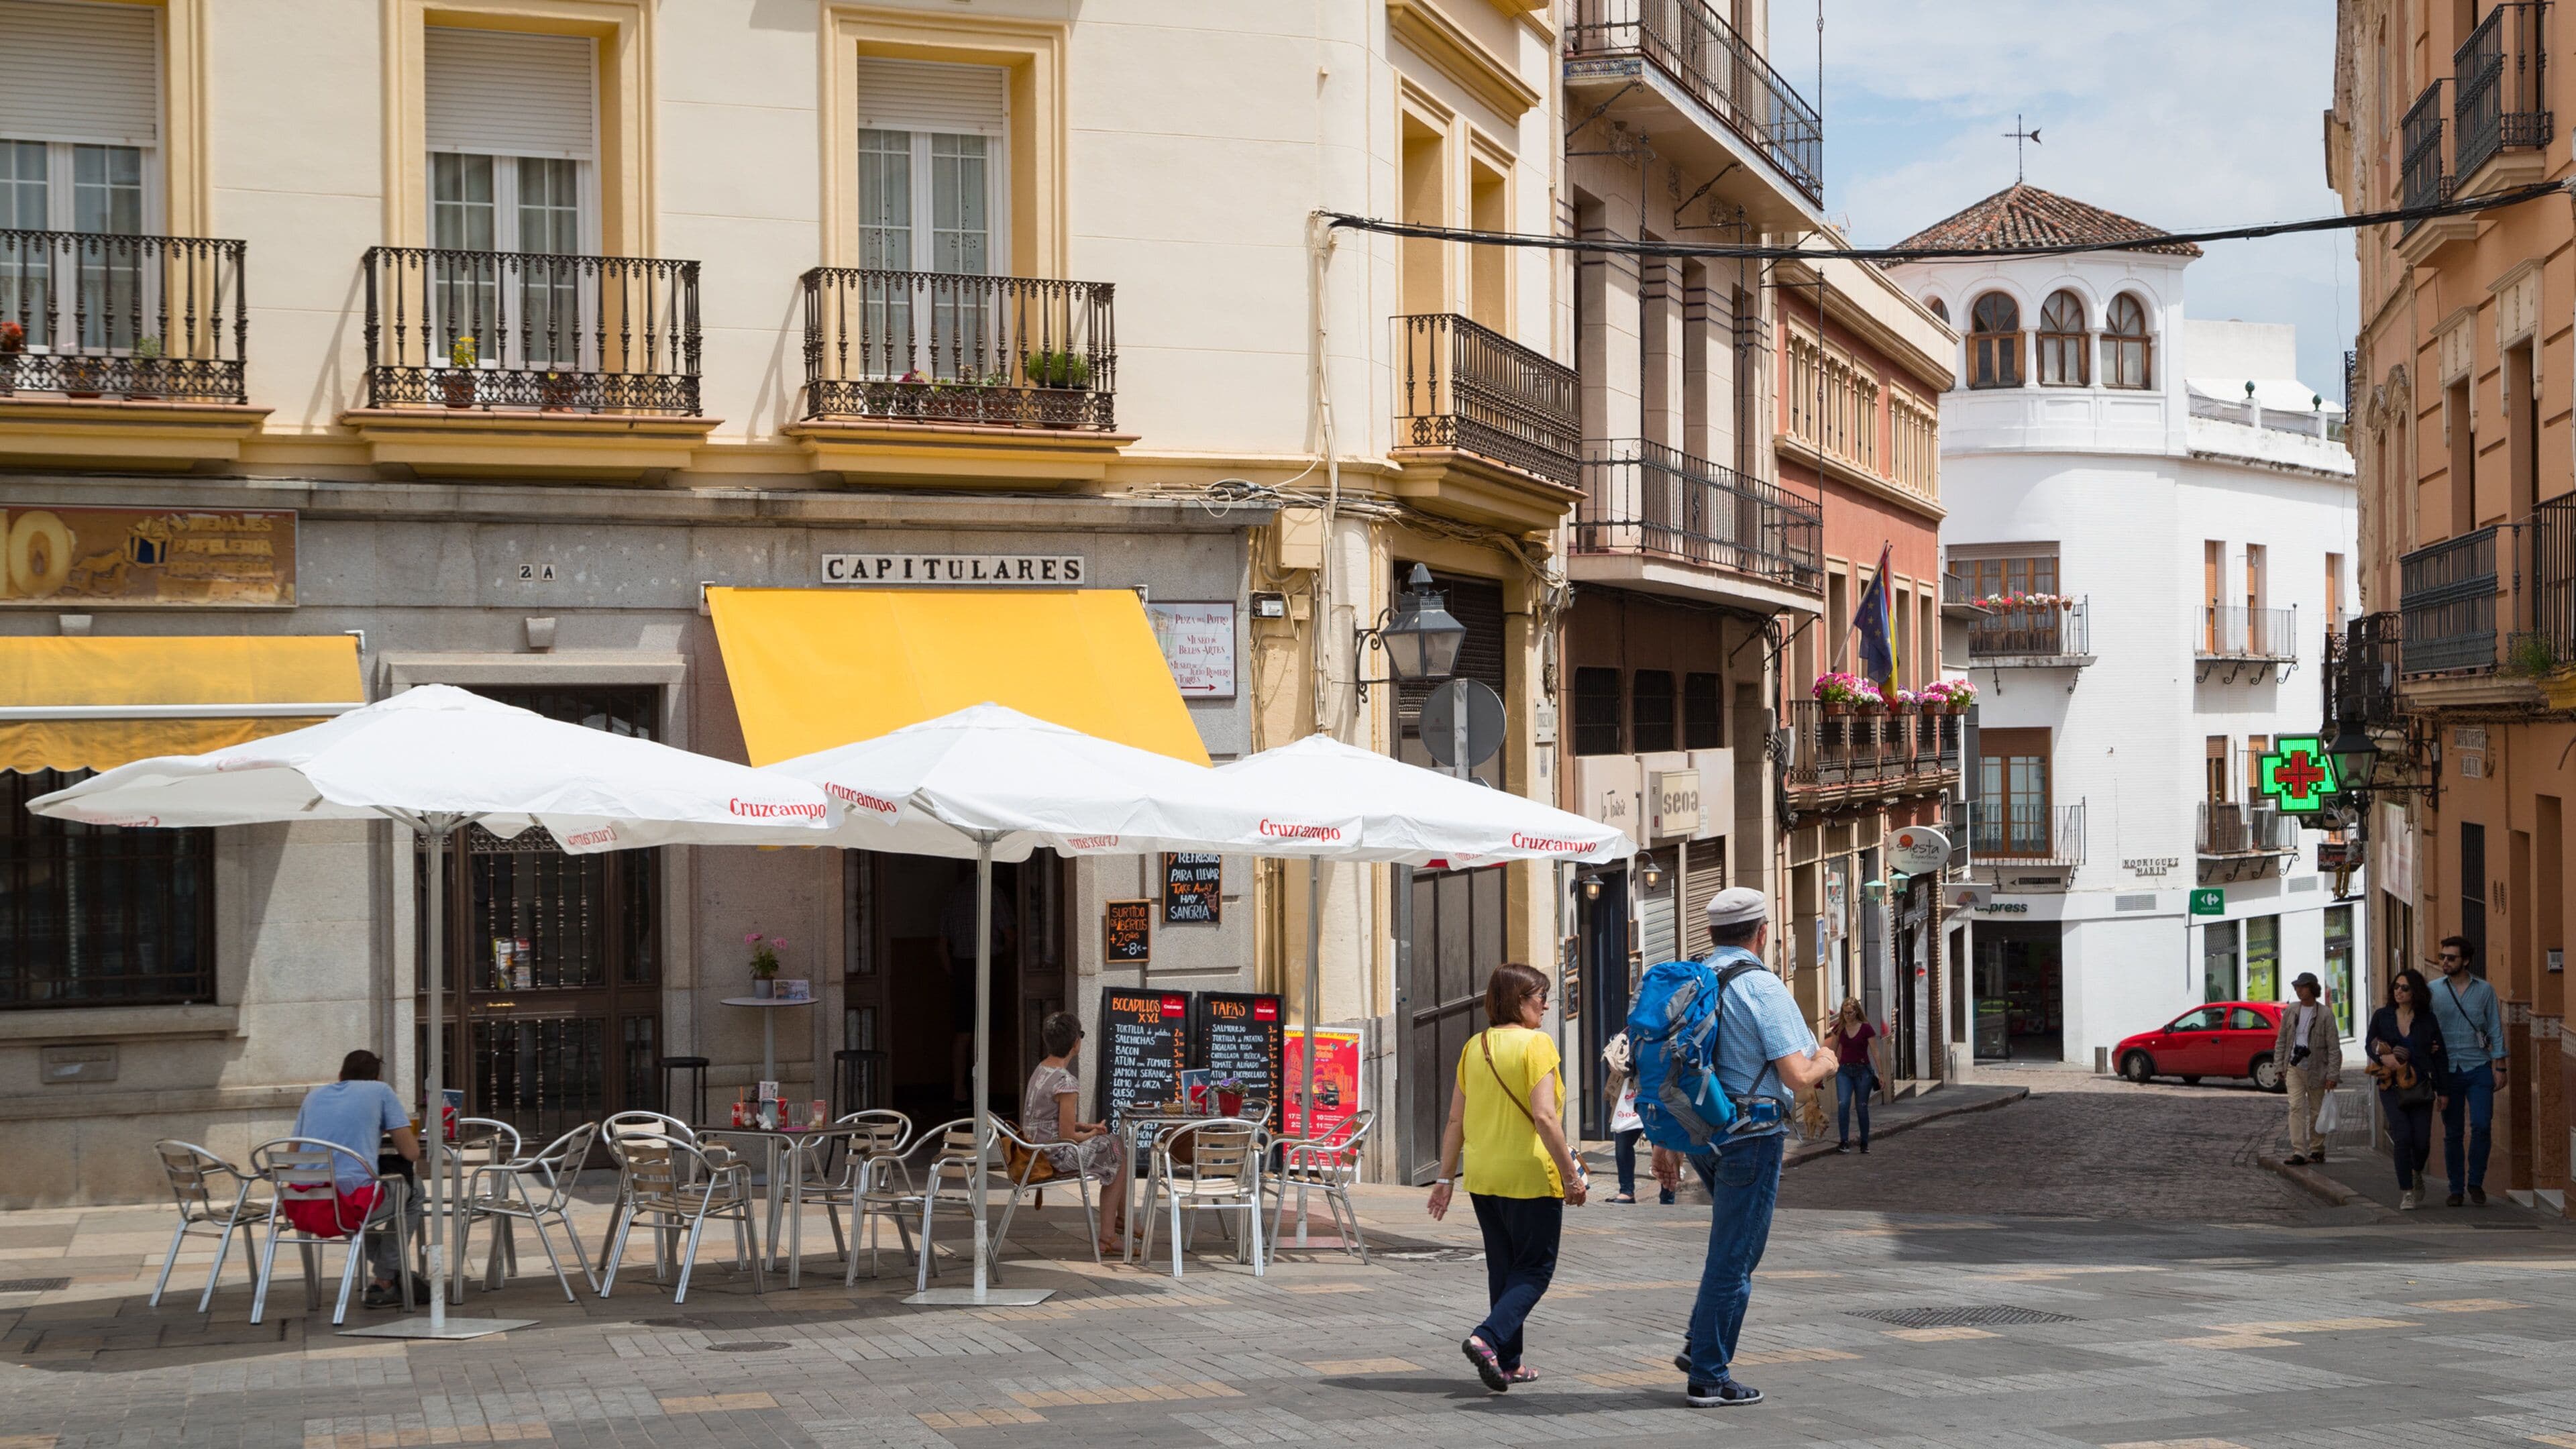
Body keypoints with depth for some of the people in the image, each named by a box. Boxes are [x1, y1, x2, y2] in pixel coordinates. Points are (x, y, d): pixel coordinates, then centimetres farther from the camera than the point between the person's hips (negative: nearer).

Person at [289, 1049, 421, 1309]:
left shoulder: (314, 1095, 23)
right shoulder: (380, 1092, 12)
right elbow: (411, 1153, 8)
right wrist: (412, 1134, 32)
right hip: (351, 1200, -5)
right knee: (410, 1193, 25)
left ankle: (384, 1272, 35)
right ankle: (384, 1282, 19)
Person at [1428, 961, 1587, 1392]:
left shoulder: (1474, 1047, 6)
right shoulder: (1536, 1044, -12)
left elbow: (1456, 1121, 7)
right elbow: (1544, 1117, -21)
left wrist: (1446, 1178, 12)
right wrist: (1570, 1174, -16)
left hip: (1483, 1178, 6)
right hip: (1530, 1176, -6)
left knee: (1503, 1270, 16)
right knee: (1535, 1269, 4)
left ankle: (1508, 1363, 19)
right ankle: (1486, 1338, -15)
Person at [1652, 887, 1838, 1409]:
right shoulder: (1762, 988, -14)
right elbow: (1796, 1076, -18)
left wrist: (1665, 1142, 19)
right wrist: (1825, 1064, 5)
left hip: (1697, 1130, 7)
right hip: (1750, 1134, -7)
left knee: (1735, 1240, 25)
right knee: (1734, 1255, 0)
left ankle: (1699, 1344, 20)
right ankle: (1709, 1378, 5)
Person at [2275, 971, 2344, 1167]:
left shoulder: (2325, 1015, -8)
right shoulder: (2290, 1011, 4)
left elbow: (2334, 1047, -7)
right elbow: (2281, 1040, 11)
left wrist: (2332, 1075, -12)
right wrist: (2280, 1066, 6)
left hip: (2316, 1070, -2)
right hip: (2293, 1068, 2)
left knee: (2316, 1110, 8)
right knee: (2296, 1107, -10)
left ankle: (2316, 1150, 21)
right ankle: (2298, 1152, -15)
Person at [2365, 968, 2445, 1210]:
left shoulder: (2427, 1020, 2)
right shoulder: (2382, 1016, 3)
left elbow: (2440, 1056, 5)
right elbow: (2369, 1043, 11)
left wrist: (2442, 1090, 2)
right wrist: (2383, 1057, -12)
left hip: (2420, 1087, 0)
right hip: (2392, 1087, 0)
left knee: (2422, 1140, -3)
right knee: (2403, 1137, -14)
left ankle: (2417, 1173, 32)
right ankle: (2406, 1193, -4)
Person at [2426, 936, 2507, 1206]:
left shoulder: (2485, 991, 3)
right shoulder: (2433, 990, 3)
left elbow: (2495, 1031, 6)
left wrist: (2499, 1067, 0)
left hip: (2479, 1068, -1)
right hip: (2448, 1069, 1)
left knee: (2481, 1125, -11)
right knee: (2452, 1132, 3)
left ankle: (2475, 1183, 6)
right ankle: (2456, 1188, 13)